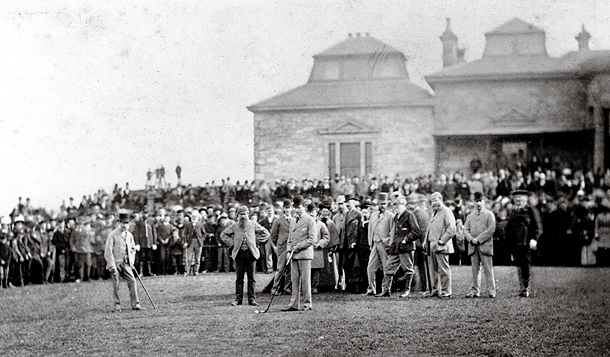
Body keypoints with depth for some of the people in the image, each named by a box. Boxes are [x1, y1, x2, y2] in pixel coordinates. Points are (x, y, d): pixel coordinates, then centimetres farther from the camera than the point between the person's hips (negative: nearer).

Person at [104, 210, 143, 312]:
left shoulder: (129, 235, 11)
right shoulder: (113, 235, -7)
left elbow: (133, 249, 22)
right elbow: (108, 251, -10)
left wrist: (131, 261, 10)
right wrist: (112, 265, -15)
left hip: (126, 264, 5)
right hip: (116, 263, -4)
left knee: (132, 281, -5)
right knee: (116, 285, -2)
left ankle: (135, 304, -2)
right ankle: (117, 305, 7)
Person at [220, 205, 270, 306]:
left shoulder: (253, 225, 4)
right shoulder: (234, 226, 5)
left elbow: (266, 233, 12)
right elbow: (223, 235, 15)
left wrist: (256, 240, 4)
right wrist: (231, 243, 5)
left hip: (251, 253, 0)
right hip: (239, 254, 0)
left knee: (251, 278, 1)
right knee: (239, 278, 2)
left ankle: (252, 299, 4)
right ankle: (238, 299, 6)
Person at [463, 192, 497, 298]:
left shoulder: (489, 215, 4)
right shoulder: (470, 216, 19)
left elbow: (491, 229, -7)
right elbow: (466, 230, 12)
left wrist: (478, 239, -11)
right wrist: (471, 239, -7)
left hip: (485, 245, -4)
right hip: (473, 247, 4)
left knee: (488, 269, -5)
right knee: (475, 269, 3)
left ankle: (491, 291, -4)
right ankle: (475, 290, 5)